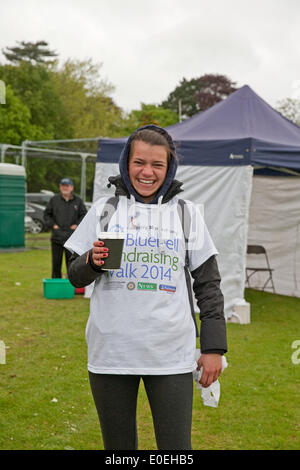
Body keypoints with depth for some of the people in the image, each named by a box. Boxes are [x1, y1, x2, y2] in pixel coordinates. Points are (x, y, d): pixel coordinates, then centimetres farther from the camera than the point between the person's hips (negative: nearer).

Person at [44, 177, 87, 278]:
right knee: (56, 263, 4)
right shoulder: (54, 200, 5)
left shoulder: (78, 201, 6)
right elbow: (46, 214, 12)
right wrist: (52, 224, -1)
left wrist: (77, 225, -1)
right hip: (57, 237, 0)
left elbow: (84, 215, 12)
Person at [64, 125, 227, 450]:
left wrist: (214, 347, 2)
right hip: (111, 351, 1)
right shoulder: (104, 210, 7)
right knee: (118, 446, 11)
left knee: (176, 448, 0)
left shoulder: (187, 213, 7)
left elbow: (208, 283, 8)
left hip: (171, 354, -1)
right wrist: (92, 263, -14)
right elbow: (76, 277, 9)